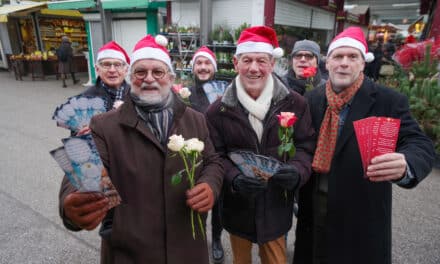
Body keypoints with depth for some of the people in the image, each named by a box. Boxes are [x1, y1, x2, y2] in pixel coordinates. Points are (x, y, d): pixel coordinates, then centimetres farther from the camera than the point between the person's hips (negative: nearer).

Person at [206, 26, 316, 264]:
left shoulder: (294, 104, -5)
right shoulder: (218, 110, -6)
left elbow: (306, 147, -2)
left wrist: (297, 171, -23)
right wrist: (235, 179, -23)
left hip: (276, 207, 0)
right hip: (237, 208, 1)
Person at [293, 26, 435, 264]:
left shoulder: (388, 101, -11)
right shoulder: (312, 99, 1)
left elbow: (421, 145, -18)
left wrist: (405, 164, -40)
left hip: (362, 215, -3)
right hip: (314, 208, 4)